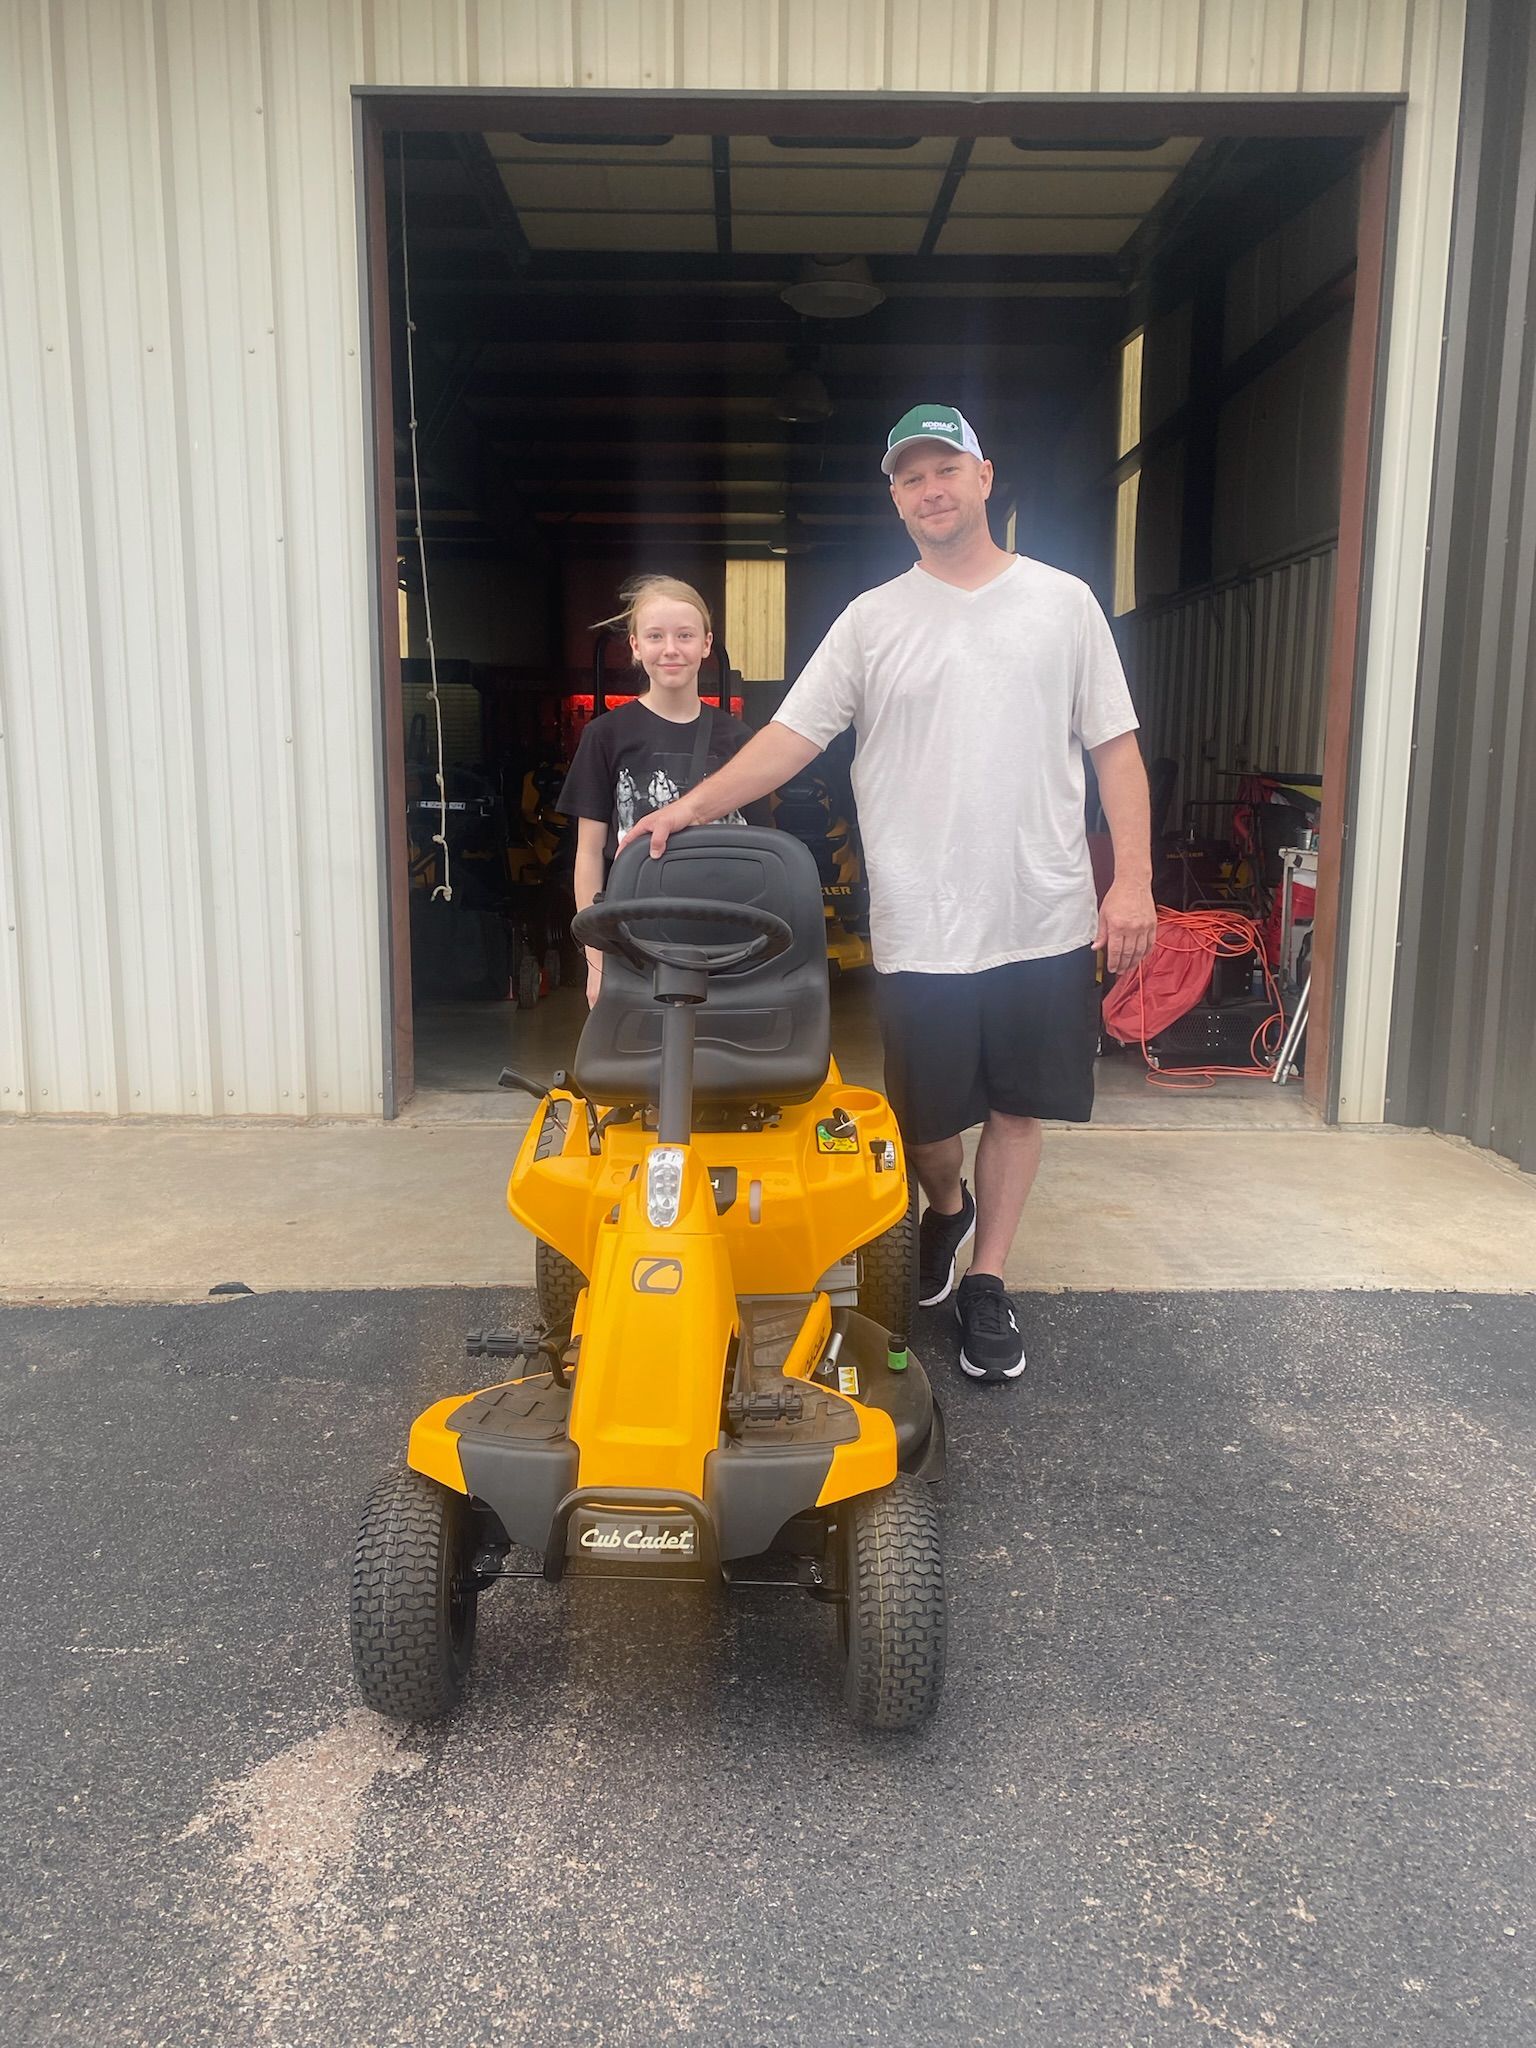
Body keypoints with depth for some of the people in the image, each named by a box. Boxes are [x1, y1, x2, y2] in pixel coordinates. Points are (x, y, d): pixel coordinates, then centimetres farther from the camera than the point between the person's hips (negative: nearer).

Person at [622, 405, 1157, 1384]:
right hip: (921, 926, 0)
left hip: (1045, 920, 1)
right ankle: (947, 1208, 42)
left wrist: (1134, 879, -5)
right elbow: (791, 735, 0)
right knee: (929, 1116, 9)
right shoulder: (872, 621, 5)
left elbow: (1115, 749, 4)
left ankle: (987, 1280, 25)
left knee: (1016, 1106, 9)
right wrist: (692, 807, -13)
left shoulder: (1063, 601, 5)